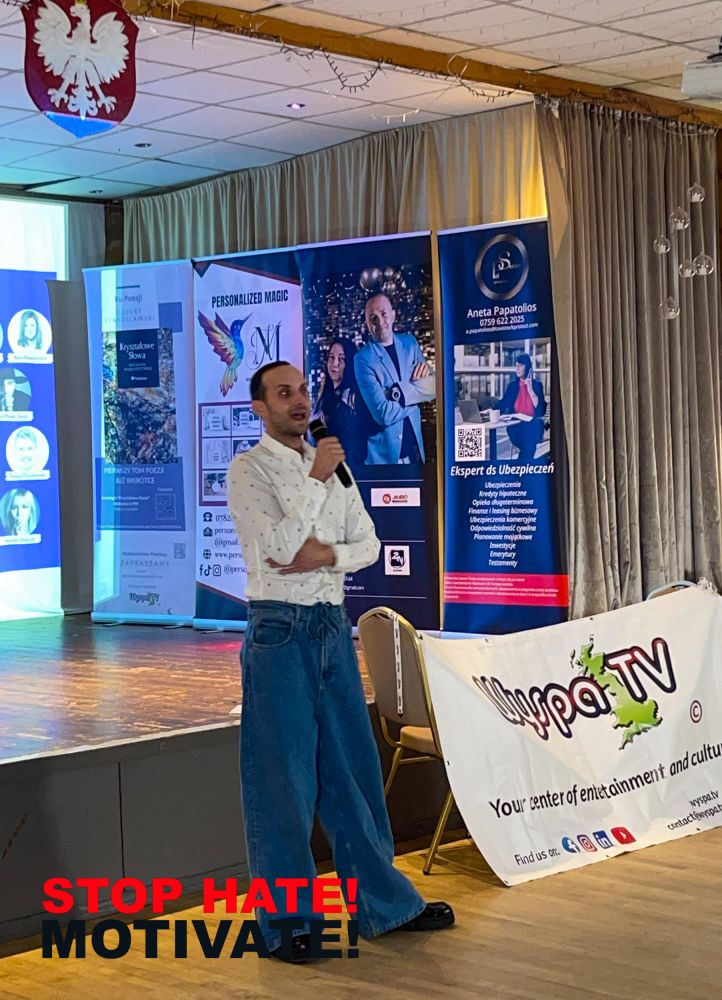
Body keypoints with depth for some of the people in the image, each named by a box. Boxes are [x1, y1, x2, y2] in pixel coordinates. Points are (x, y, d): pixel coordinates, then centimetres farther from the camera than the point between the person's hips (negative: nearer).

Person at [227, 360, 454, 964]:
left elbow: (370, 544, 10)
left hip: (333, 626, 6)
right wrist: (316, 480, -17)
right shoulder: (249, 471, -6)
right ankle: (286, 921, 10)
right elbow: (278, 547, -19)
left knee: (353, 767, 12)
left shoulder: (333, 465, 13)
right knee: (282, 777, 0)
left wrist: (327, 555, -8)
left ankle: (383, 902, 22)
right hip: (280, 630, -6)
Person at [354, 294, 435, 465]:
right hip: (383, 454, -5)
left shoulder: (410, 342, 4)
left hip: (415, 448, 5)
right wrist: (416, 392, -10)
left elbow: (432, 388, 4)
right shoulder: (363, 359, -13)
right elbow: (384, 414, -20)